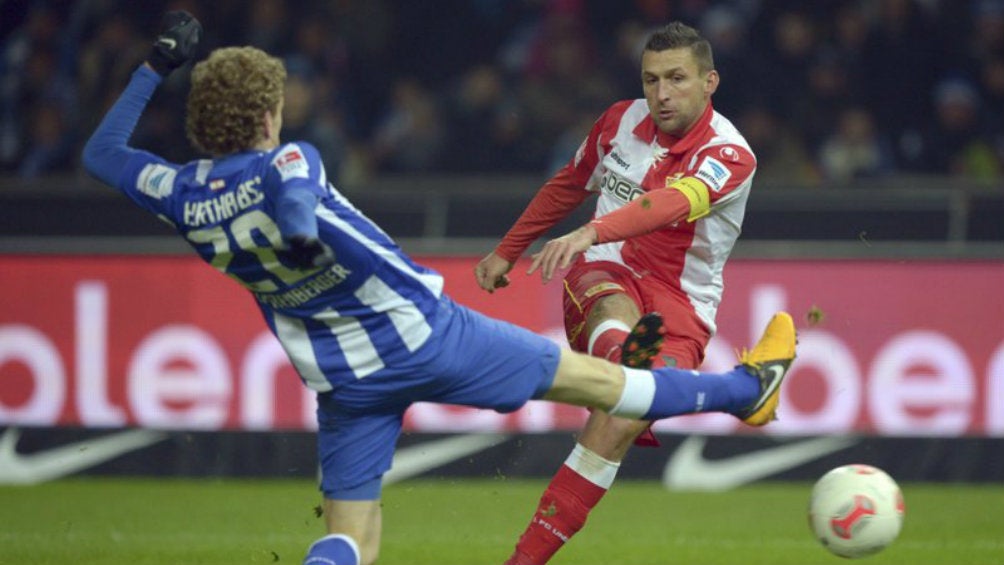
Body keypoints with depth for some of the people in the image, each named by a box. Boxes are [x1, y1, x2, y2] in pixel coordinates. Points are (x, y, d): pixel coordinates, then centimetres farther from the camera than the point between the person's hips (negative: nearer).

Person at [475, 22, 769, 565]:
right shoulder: (620, 121, 5)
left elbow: (673, 202, -33)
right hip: (605, 275, 2)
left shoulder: (727, 155, -12)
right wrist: (506, 252, 33)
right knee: (615, 309, -37)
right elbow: (568, 185, 26)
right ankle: (625, 360, -75)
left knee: (618, 422, -25)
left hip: (681, 304, -2)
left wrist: (590, 233, -50)